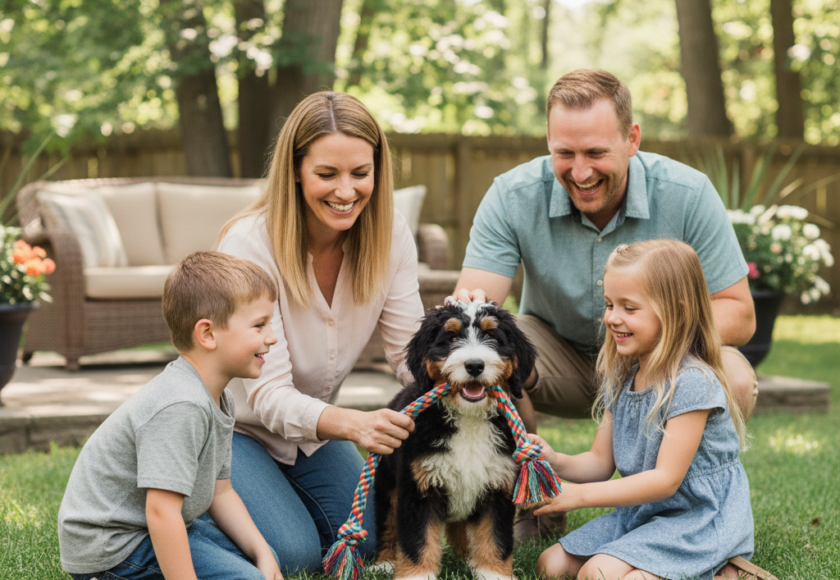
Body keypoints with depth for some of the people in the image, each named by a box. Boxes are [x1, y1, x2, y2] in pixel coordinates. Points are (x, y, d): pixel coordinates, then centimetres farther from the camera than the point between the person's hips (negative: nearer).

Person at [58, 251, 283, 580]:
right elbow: (161, 512, -32)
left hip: (147, 528, 11)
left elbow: (220, 492, 11)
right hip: (110, 546, -10)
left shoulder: (220, 402, 5)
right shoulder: (180, 408, -28)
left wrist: (262, 553, 1)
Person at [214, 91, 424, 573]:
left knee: (366, 540, -3)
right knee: (294, 554, -18)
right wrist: (352, 424, -52)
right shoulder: (250, 244, -30)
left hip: (314, 425, 5)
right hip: (232, 425, -5)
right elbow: (267, 393, -33)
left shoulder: (389, 235, -15)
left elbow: (411, 353, -14)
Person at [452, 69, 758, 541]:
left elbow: (738, 313, -18)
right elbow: (474, 300, -26)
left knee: (736, 383, -32)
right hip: (559, 355, 1)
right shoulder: (514, 196, -20)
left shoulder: (688, 195, -22)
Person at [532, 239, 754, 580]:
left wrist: (580, 495, -22)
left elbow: (666, 479, -22)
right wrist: (557, 463, -15)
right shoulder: (620, 379, 6)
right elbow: (601, 462, 8)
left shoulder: (692, 383, -20)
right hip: (639, 513, 8)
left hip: (695, 520, -8)